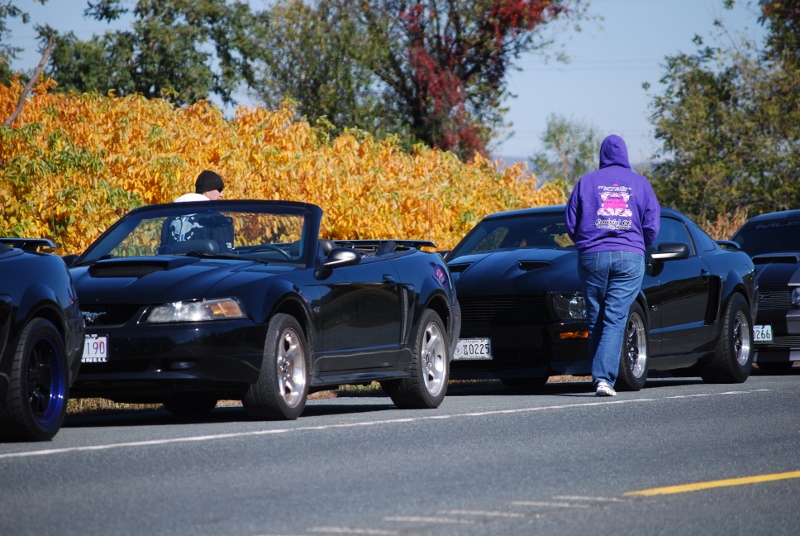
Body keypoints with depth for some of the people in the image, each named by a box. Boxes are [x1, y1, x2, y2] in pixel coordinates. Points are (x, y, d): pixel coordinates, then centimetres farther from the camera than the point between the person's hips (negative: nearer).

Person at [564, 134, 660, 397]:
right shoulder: (640, 183, 8)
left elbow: (570, 223, 6)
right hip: (630, 258, 0)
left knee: (595, 320, 9)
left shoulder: (586, 182, 7)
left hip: (592, 257, 0)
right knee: (615, 320, -5)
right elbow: (652, 225, 5)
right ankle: (605, 377, -18)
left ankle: (599, 377, 9)